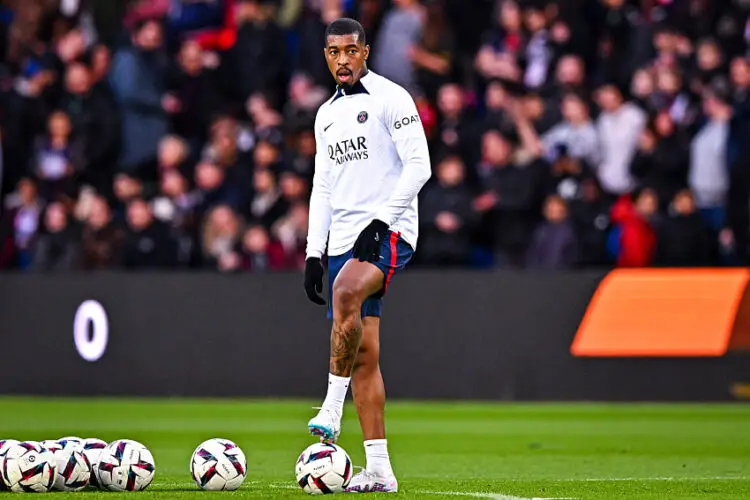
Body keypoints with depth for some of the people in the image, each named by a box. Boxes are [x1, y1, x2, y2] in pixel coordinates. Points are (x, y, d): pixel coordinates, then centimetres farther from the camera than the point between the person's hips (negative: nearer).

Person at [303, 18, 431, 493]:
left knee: (346, 292, -36)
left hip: (389, 233, -7)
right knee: (363, 354, 2)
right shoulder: (327, 114, 19)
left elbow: (418, 166, -10)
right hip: (343, 241, 7)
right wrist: (314, 253, 13)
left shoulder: (391, 98, -3)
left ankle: (332, 406, -27)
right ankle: (379, 470, 2)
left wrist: (380, 222, -18)